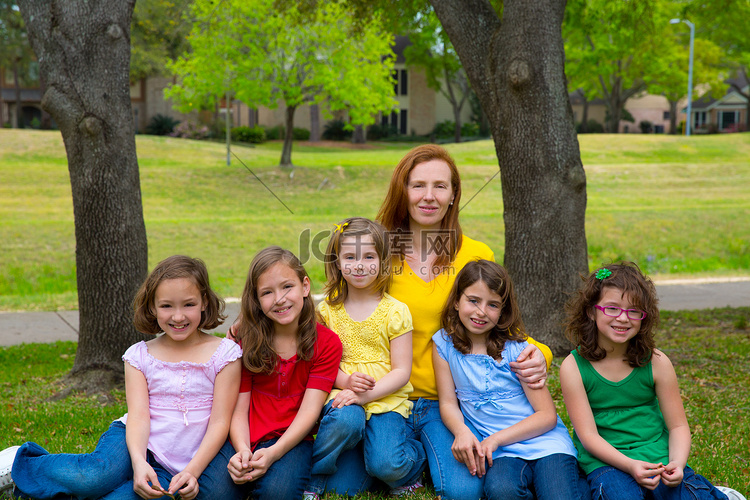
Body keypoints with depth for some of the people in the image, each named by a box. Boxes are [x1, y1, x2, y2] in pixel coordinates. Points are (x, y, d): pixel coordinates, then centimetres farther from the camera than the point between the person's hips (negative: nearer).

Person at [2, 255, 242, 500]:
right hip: (144, 446, 0)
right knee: (96, 476, -31)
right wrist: (138, 462, -28)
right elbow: (138, 415, -8)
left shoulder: (225, 353, -1)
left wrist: (193, 470, -19)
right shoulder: (140, 356, 4)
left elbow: (220, 421, -5)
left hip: (201, 454, 0)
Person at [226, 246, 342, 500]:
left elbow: (310, 410, -9)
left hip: (292, 439, -1)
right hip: (246, 439, 2)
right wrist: (242, 450, -22)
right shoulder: (245, 339, 3)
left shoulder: (326, 343, -2)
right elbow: (239, 406, -2)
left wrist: (272, 453, -24)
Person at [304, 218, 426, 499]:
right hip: (342, 392, 1)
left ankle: (417, 454, 13)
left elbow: (401, 371, -3)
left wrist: (367, 394, -18)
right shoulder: (327, 310, 6)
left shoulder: (395, 312, -1)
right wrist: (345, 381, -14)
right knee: (346, 420, -34)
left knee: (386, 465, -23)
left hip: (386, 398, -1)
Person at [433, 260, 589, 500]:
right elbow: (448, 403, 3)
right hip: (501, 453, 1)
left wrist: (496, 439, -15)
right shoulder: (444, 343, 3)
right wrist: (462, 431, -20)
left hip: (544, 442, -1)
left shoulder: (517, 350, -4)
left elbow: (547, 416, -4)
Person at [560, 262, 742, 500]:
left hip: (659, 459, 3)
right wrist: (630, 465, -24)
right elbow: (588, 435, -9)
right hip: (606, 462, -3)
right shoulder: (574, 367, -6)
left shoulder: (656, 362, 0)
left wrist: (677, 464, -17)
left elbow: (677, 425, 4)